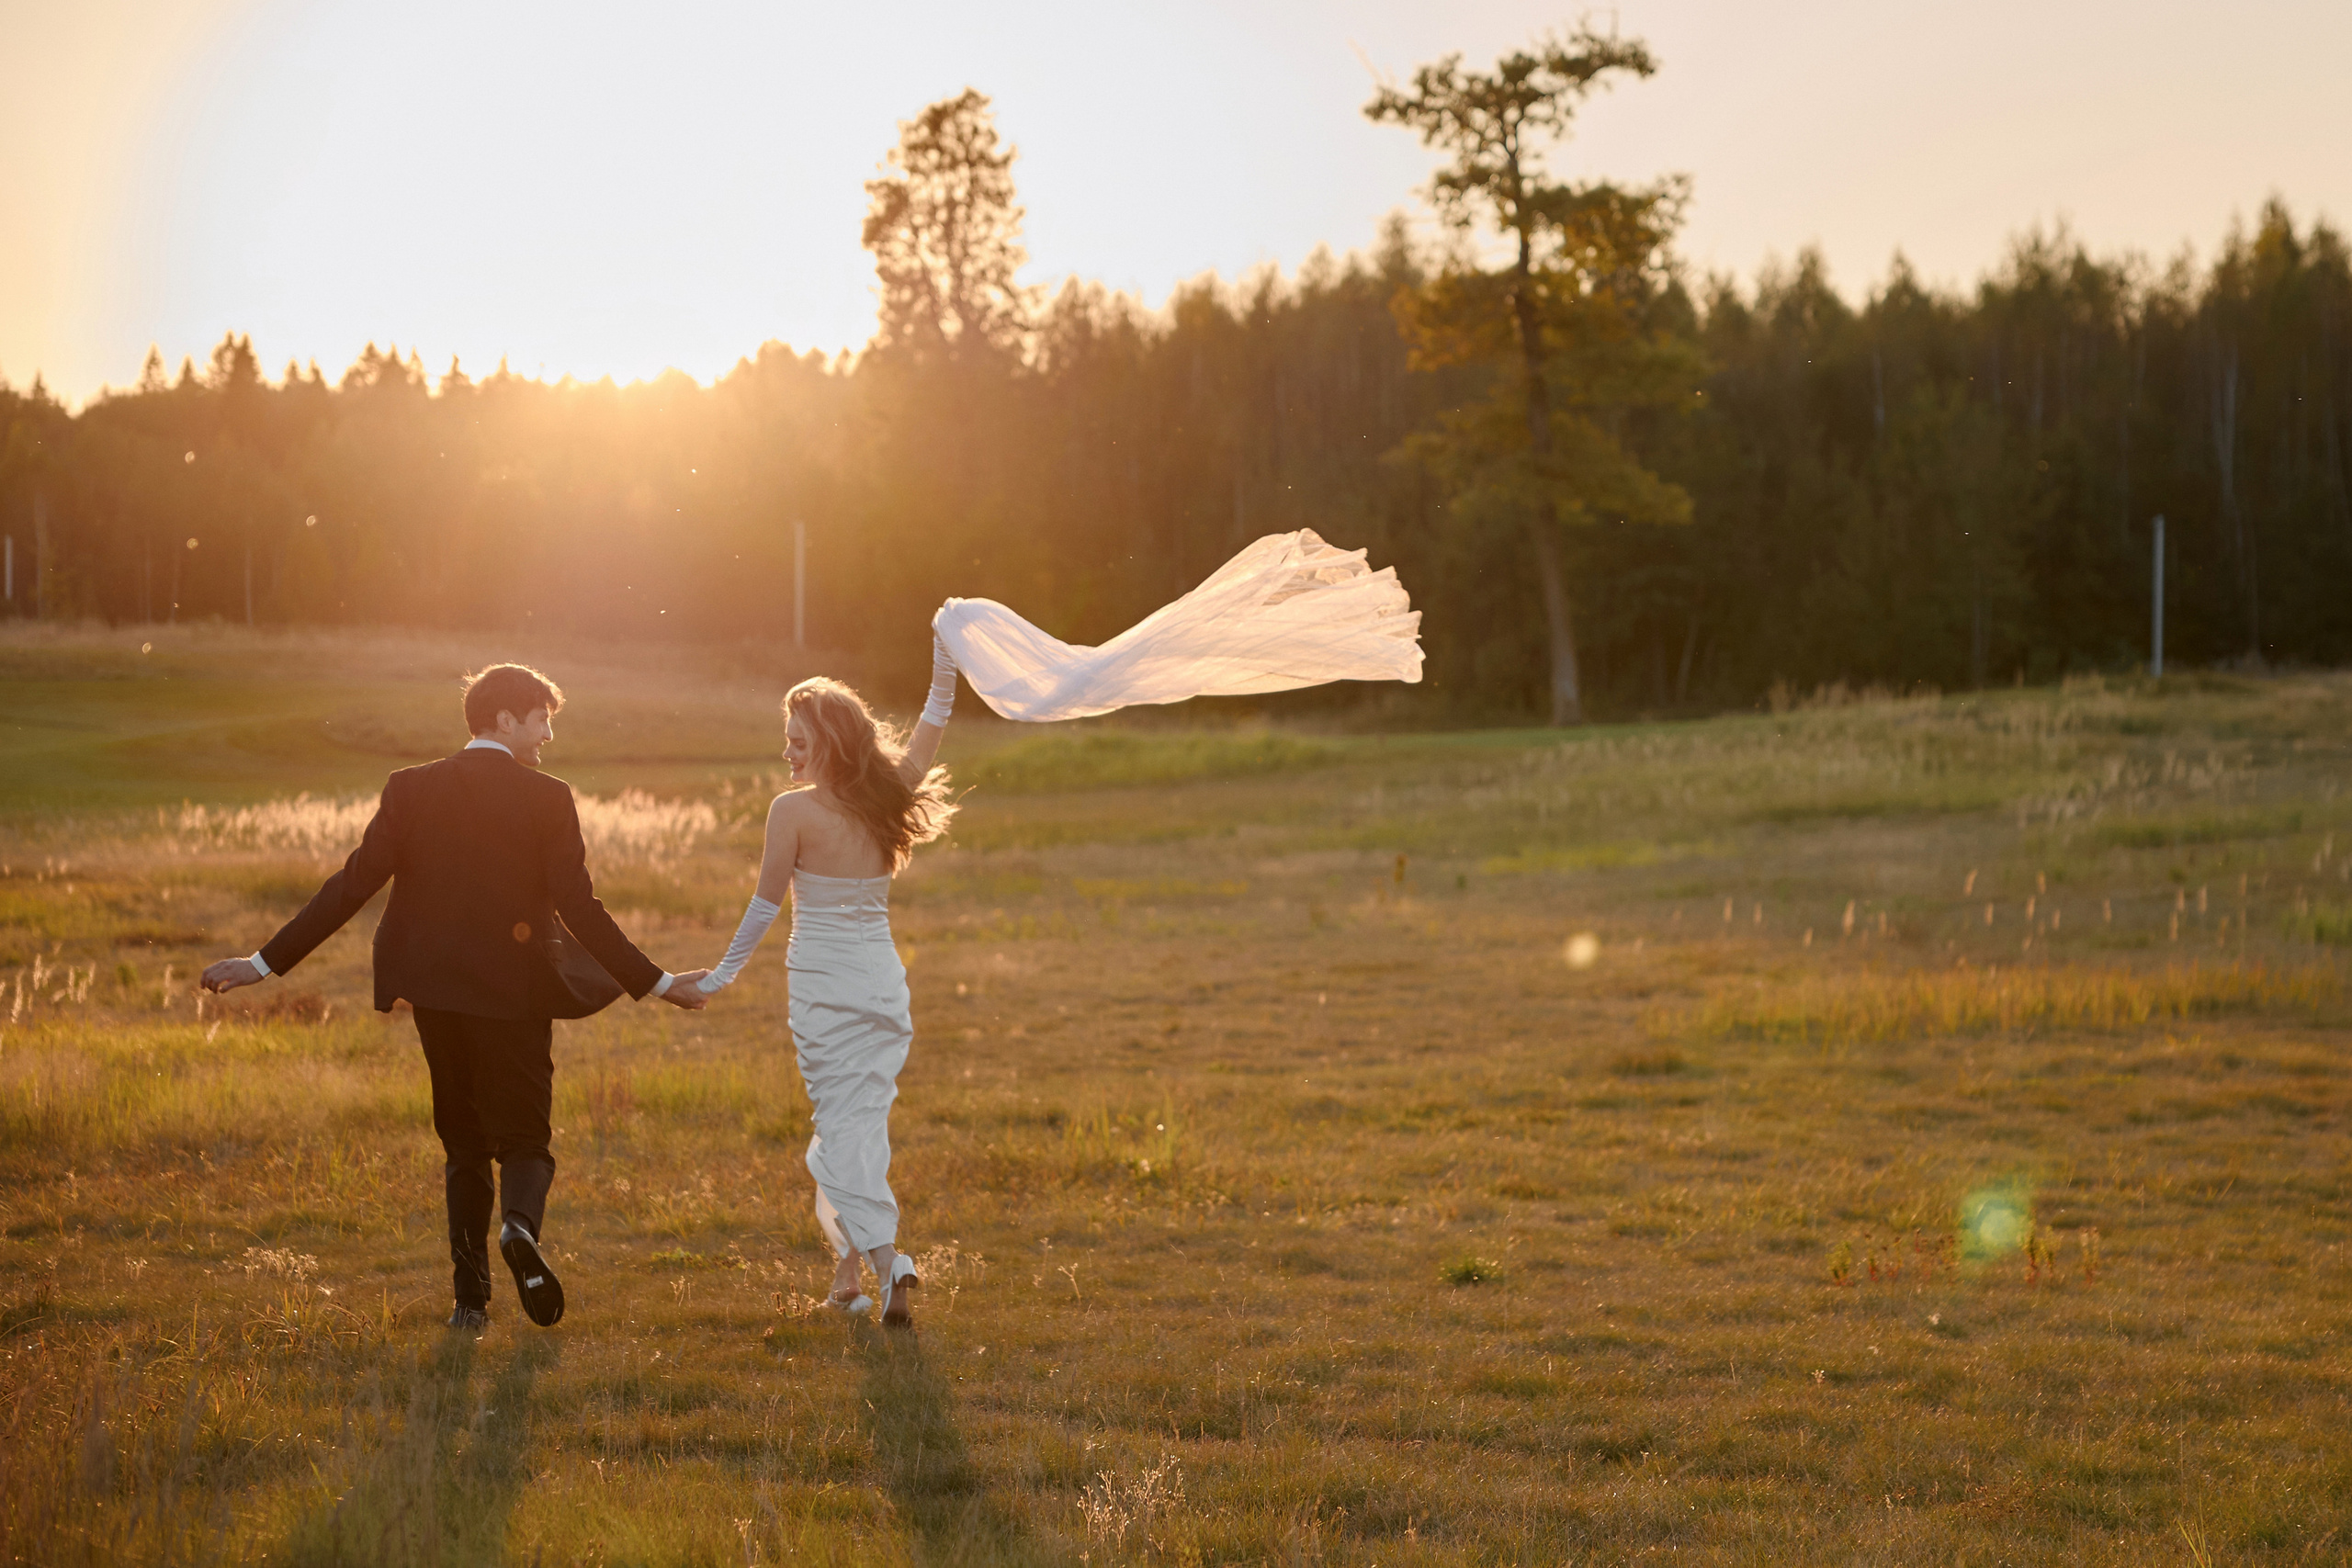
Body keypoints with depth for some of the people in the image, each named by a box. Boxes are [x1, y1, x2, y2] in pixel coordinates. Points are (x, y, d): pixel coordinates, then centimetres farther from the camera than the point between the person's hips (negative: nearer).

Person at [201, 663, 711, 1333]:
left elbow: (351, 887, -3)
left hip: (436, 992, 3)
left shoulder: (411, 789, 2)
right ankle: (521, 1225, -25)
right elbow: (580, 910, -9)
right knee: (523, 1139, 8)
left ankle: (471, 1298, 9)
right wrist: (654, 983, -1)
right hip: (514, 994, -3)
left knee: (464, 1144, 16)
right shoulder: (547, 799, -5)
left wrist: (267, 963, 1)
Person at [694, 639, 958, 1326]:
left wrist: (722, 974, 6)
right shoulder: (885, 800, 1)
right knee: (864, 1121, 13)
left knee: (844, 1128, -2)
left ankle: (886, 1258, -18)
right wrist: (945, 658, 21)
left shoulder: (794, 811, -13)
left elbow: (765, 905, -6)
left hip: (824, 982, -5)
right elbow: (932, 727, 16)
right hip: (884, 979, 5)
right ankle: (846, 1273, 17)